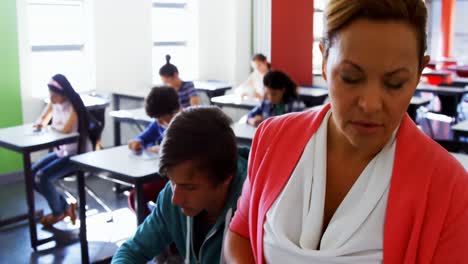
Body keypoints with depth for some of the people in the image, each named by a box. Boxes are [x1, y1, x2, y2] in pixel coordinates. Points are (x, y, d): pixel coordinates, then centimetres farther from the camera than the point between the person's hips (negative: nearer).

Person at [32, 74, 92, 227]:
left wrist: (52, 126, -13)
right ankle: (65, 206, 10)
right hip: (61, 151, 9)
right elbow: (42, 120, 13)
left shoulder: (73, 107, -20)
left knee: (42, 177, -21)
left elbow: (65, 129, -32)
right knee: (32, 175, -1)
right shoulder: (54, 104, 3)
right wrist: (40, 124, -11)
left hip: (78, 154, -9)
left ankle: (58, 212, 5)